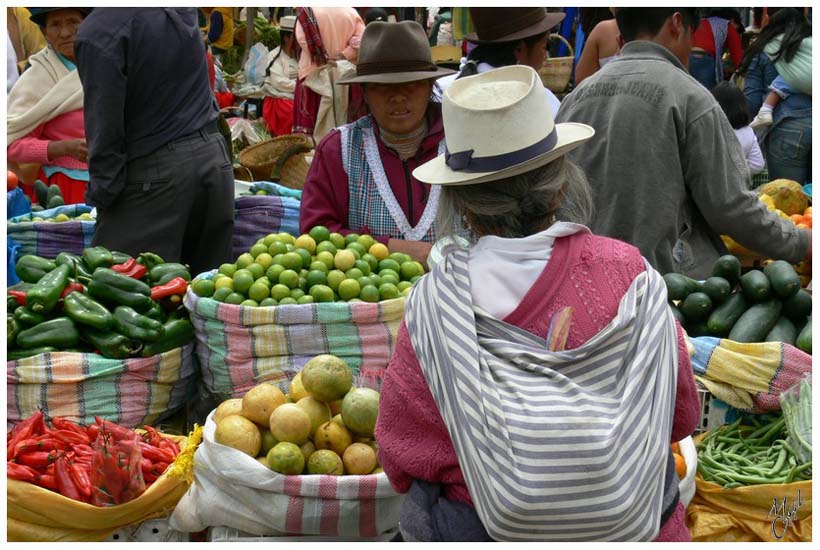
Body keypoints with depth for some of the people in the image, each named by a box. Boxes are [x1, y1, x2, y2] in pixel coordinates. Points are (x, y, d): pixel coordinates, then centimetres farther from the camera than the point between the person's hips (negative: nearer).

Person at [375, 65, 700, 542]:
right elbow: (682, 415, 0)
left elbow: (402, 456, -6)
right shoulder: (630, 274, -13)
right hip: (640, 526, 2)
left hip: (474, 533, -1)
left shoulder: (432, 306, -17)